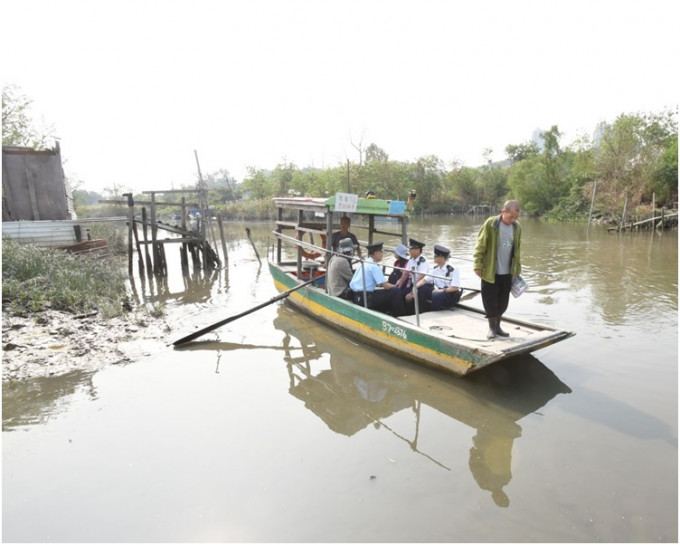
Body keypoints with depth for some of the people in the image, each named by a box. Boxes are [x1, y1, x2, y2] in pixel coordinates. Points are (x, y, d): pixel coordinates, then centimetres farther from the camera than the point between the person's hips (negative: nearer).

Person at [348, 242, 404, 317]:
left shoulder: (364, 263, 14)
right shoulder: (374, 266, -13)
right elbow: (386, 286, -14)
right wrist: (396, 287, 5)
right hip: (364, 299, -10)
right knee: (395, 292, -8)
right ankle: (398, 316, 5)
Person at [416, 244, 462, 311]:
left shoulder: (453, 270, -18)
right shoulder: (435, 269, 2)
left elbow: (455, 288, -22)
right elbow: (425, 280, 1)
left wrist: (441, 290, -26)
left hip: (451, 294, -7)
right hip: (438, 291, 7)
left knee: (436, 295, -35)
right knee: (421, 289, -10)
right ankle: (423, 313, -1)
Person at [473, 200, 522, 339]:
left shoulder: (517, 228, 3)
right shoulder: (490, 224, -12)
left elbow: (516, 250, 13)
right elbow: (480, 246, -9)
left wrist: (517, 269, 14)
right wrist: (478, 266, -12)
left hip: (507, 273, 5)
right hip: (490, 272, -4)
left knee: (503, 302, 11)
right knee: (490, 301, 4)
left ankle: (497, 326, 26)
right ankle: (492, 327, 19)